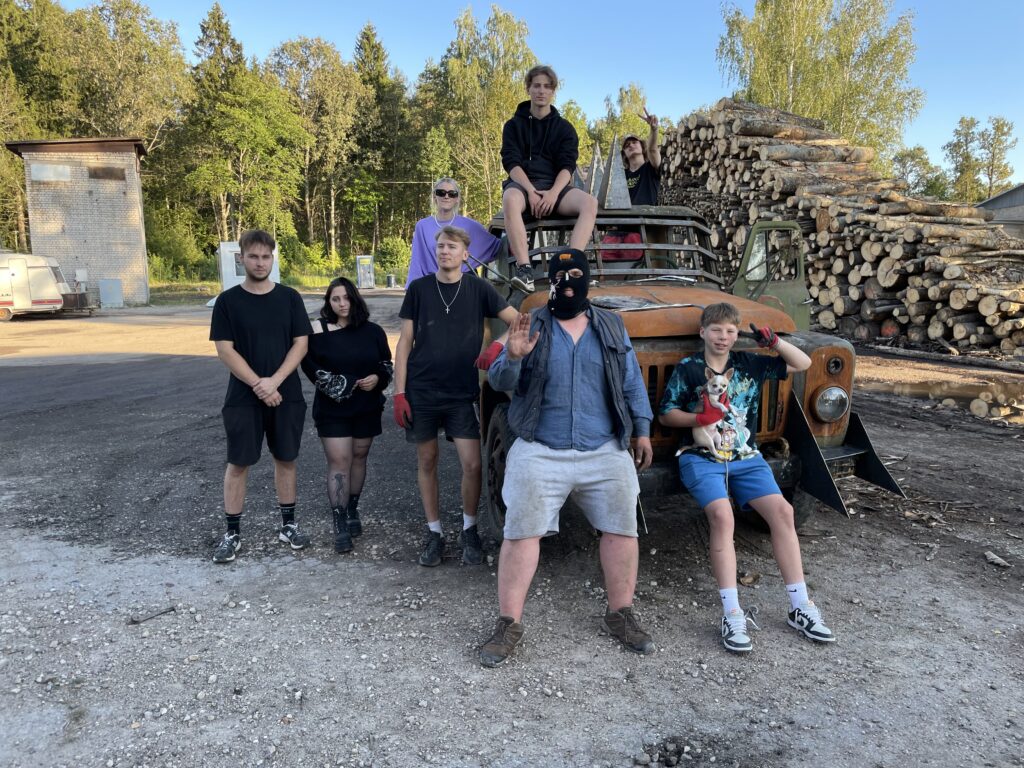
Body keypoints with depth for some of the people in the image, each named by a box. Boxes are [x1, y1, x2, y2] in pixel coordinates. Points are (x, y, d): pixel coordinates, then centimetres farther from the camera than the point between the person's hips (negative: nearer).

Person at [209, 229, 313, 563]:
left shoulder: (289, 297, 2)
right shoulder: (228, 301, -2)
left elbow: (301, 344, -2)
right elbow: (225, 350, -6)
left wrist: (275, 381, -14)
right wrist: (258, 385, -15)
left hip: (286, 395, 2)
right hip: (243, 397, -1)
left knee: (285, 459, 10)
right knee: (238, 463, 3)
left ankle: (288, 524, 23)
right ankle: (232, 533, 14)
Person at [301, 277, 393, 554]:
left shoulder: (373, 332, 3)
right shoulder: (319, 332, -5)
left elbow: (386, 364, 11)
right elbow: (310, 366, -1)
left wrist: (378, 378, -9)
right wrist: (332, 385, -15)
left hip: (367, 408, 3)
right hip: (332, 410, -3)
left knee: (358, 459, 13)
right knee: (339, 463, -6)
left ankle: (352, 511, 31)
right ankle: (340, 526, -3)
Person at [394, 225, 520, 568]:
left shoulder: (478, 288, 2)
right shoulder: (419, 289, 3)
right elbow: (405, 341, 3)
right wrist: (399, 392, -3)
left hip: (462, 393, -1)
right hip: (421, 392, 1)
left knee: (472, 464, -5)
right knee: (426, 462, 8)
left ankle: (469, 530, 17)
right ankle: (434, 533, 23)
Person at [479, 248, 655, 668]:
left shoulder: (611, 326, 10)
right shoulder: (533, 325, 4)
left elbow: (632, 382, 13)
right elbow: (500, 382, -2)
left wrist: (642, 430, 9)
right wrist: (512, 356, -22)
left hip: (605, 452, 2)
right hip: (540, 452, -2)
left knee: (621, 529, 5)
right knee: (521, 533, -4)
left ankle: (620, 615, 22)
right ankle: (509, 625, 6)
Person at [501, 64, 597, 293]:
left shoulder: (564, 127, 15)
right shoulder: (514, 125, 13)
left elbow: (567, 166, 2)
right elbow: (512, 162, -1)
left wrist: (553, 193, -19)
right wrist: (531, 191, -19)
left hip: (555, 186, 2)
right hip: (522, 183, -1)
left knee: (590, 202, -30)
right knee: (510, 199, -40)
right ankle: (524, 270, -46)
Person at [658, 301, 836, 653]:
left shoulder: (749, 363, 10)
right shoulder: (688, 369, 1)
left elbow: (802, 363, 13)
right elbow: (665, 415, 1)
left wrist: (774, 341, -3)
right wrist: (700, 417, -16)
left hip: (746, 457, 4)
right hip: (701, 458, -3)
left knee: (782, 511, -15)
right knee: (721, 515, -28)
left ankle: (800, 607, -5)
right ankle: (732, 615, -25)